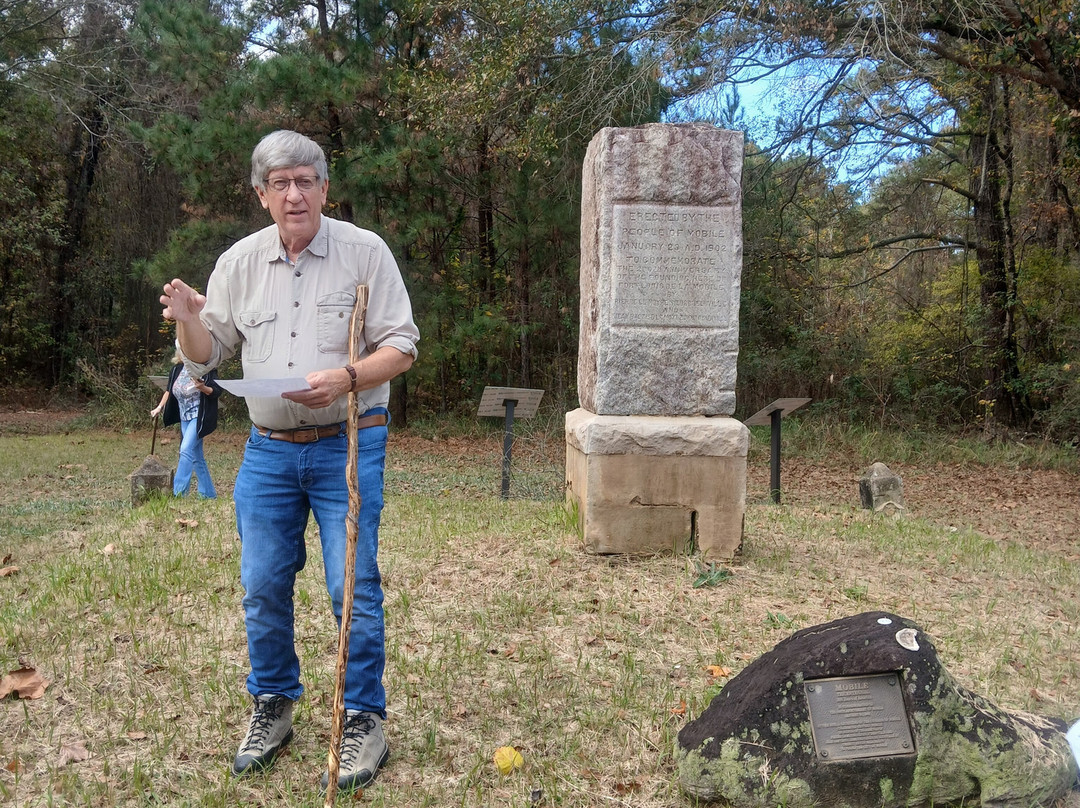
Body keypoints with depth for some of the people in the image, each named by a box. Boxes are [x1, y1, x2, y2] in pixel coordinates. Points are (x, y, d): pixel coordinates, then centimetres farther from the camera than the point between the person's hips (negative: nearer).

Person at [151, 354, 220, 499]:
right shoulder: (177, 370, 6)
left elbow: (217, 391, -11)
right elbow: (169, 390, 20)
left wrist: (202, 388, -28)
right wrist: (159, 407, 14)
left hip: (199, 417, -7)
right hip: (185, 418, 7)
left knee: (186, 450, -18)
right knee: (196, 457, 10)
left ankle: (177, 493, -17)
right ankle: (208, 493, 18)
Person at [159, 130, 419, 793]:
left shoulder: (365, 252, -4)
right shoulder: (239, 262, 6)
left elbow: (401, 348, -5)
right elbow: (208, 356, 12)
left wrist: (346, 377, -23)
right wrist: (188, 320, -9)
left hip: (348, 446, -3)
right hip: (268, 448, 4)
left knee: (354, 587, -3)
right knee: (263, 588, 9)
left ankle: (366, 719, 14)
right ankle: (273, 709, 29)